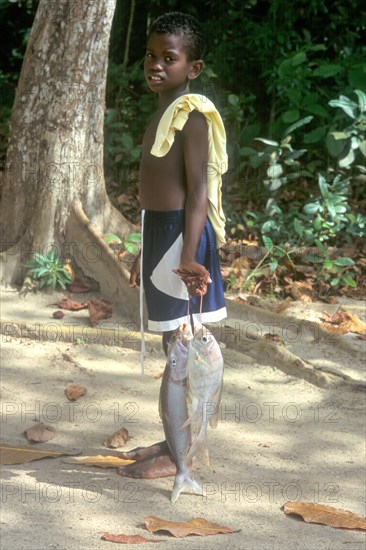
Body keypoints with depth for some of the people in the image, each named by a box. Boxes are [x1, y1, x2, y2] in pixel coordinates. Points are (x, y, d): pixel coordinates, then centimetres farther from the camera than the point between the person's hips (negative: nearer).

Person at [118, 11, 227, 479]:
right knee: (173, 342, 16)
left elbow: (197, 188, -19)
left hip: (182, 234, -10)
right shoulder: (164, 112, 15)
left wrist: (188, 255, -25)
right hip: (159, 232, 10)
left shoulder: (191, 113, -14)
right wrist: (145, 252, 24)